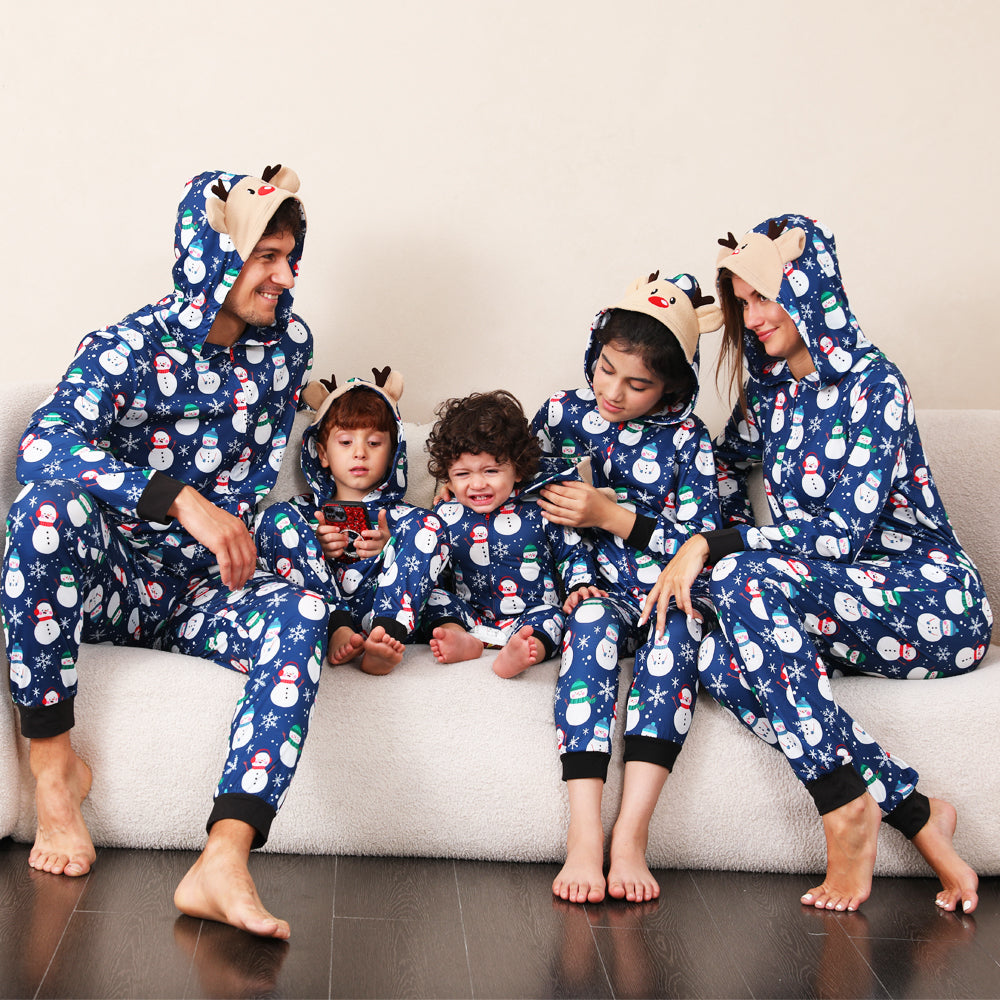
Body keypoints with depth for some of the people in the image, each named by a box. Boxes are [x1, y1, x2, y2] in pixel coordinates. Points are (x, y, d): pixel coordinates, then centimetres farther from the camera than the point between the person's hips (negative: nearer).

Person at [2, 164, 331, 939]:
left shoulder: (288, 345, 4)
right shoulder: (130, 349, -13)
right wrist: (184, 501, -42)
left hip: (198, 590, 3)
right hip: (108, 579, -3)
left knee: (299, 611, -30)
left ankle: (224, 862, -45)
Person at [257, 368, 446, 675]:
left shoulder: (397, 515, 24)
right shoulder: (306, 511, 24)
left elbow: (421, 568, 11)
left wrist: (388, 547, -6)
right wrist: (315, 548, -5)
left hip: (378, 611, 0)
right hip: (320, 618, 0)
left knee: (425, 523, -12)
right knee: (278, 516, -10)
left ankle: (384, 637, -37)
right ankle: (338, 633, -30)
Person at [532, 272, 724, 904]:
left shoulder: (689, 442, -1)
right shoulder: (566, 415, 5)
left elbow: (701, 544, -5)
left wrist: (611, 516, -15)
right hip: (599, 589, 1)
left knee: (674, 635, -35)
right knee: (591, 627, -35)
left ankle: (631, 834, -39)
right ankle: (585, 834, -42)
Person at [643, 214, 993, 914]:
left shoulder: (873, 383, -11)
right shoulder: (769, 391, 11)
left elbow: (843, 531, -20)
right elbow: (723, 476, 22)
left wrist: (712, 547, -22)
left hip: (936, 601, -7)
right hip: (836, 603, 7)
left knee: (744, 579, -31)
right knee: (719, 659, -25)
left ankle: (848, 807, -27)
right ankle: (915, 813, -21)